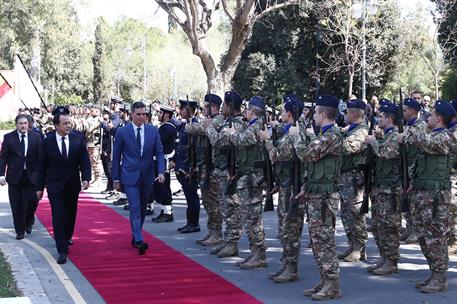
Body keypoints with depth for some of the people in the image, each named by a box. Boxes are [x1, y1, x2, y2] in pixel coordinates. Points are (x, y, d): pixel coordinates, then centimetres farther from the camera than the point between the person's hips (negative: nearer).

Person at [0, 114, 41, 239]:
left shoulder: (36, 137, 1)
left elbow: (40, 157, 2)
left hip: (31, 176, 0)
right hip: (14, 176, 0)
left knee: (32, 201, -4)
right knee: (17, 206, 4)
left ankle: (28, 222, 25)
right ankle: (20, 230, 17)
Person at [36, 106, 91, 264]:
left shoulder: (78, 138, -7)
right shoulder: (47, 141, -10)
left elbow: (85, 160, -4)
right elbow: (43, 165, -2)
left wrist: (86, 178, -18)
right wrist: (40, 187, 1)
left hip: (73, 184, 3)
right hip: (55, 185, -2)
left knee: (71, 214, 18)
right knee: (58, 217, -6)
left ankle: (67, 237, 45)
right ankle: (62, 251, -3)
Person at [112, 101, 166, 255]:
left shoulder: (153, 130, 2)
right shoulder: (122, 132, -4)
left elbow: (159, 152, 2)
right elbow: (116, 156, 1)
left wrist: (161, 171, -13)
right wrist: (116, 178, 1)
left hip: (147, 177, 3)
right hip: (130, 177, -3)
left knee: (142, 209, 13)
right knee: (135, 209, -13)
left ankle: (136, 236, 28)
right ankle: (139, 241, -19)